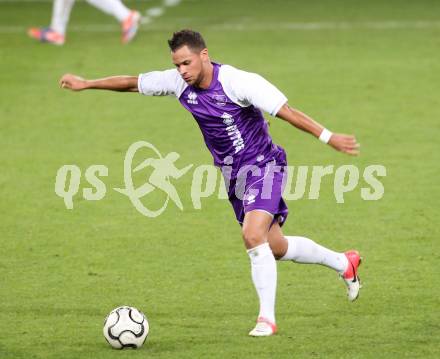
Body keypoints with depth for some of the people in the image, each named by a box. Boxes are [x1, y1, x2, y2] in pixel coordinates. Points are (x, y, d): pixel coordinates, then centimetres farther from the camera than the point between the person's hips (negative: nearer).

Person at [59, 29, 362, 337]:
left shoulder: (239, 82, -24)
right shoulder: (178, 82, -6)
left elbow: (287, 112, -26)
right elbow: (132, 83, 7)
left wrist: (329, 137, -30)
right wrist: (86, 84, 11)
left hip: (263, 165, -7)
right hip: (233, 174, 7)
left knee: (253, 235, -25)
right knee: (276, 247, 13)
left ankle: (267, 318, -16)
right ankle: (344, 263, 37)